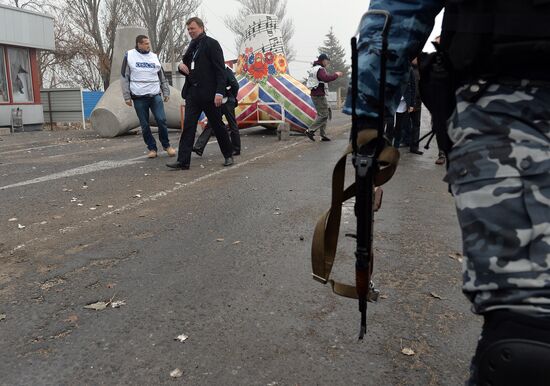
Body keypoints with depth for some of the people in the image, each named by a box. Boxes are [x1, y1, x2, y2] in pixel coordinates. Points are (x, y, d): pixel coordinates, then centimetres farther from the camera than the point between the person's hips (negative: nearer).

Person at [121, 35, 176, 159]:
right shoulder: (129, 56, 2)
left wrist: (166, 92, 12)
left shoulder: (154, 56, 11)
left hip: (155, 95, 2)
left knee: (161, 120, -9)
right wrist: (127, 96, -3)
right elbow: (124, 78, 2)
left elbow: (162, 76, 17)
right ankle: (152, 148, 14)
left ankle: (166, 145, 8)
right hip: (139, 97, -1)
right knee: (144, 125, 2)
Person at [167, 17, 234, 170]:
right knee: (188, 126, -2)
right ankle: (183, 161, -3)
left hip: (208, 94, -6)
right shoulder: (191, 47, 18)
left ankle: (228, 155, 20)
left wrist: (219, 92, -20)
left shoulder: (211, 44, -4)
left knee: (217, 125, 4)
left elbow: (220, 69, -11)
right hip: (192, 93, 6)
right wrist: (181, 66, 2)